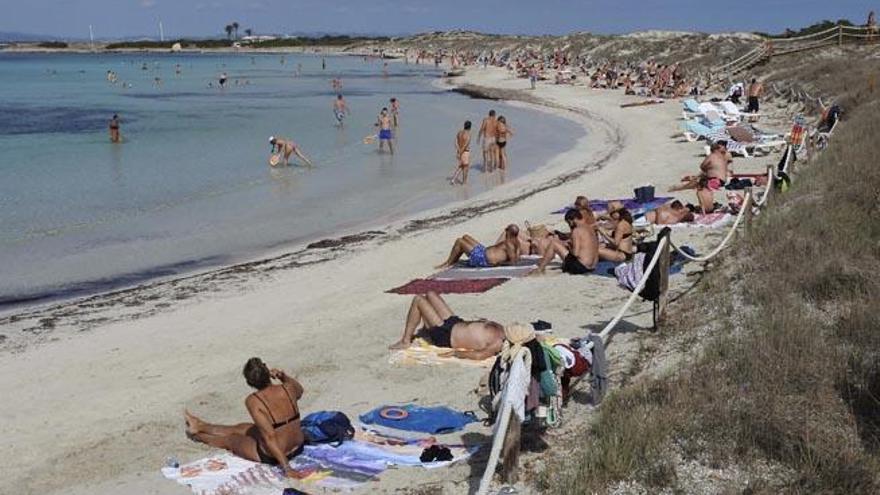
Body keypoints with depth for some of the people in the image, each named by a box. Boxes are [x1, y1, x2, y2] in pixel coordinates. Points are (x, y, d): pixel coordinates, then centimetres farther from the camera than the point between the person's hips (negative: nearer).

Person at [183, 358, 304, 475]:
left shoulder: (253, 401, -26)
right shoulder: (288, 388, -12)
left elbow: (269, 437, -29)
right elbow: (299, 390, 15)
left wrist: (286, 468, -26)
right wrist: (283, 376, -3)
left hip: (272, 456, -5)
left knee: (230, 440, 25)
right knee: (240, 428, 28)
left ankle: (197, 436, 56)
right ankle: (200, 426, 54)